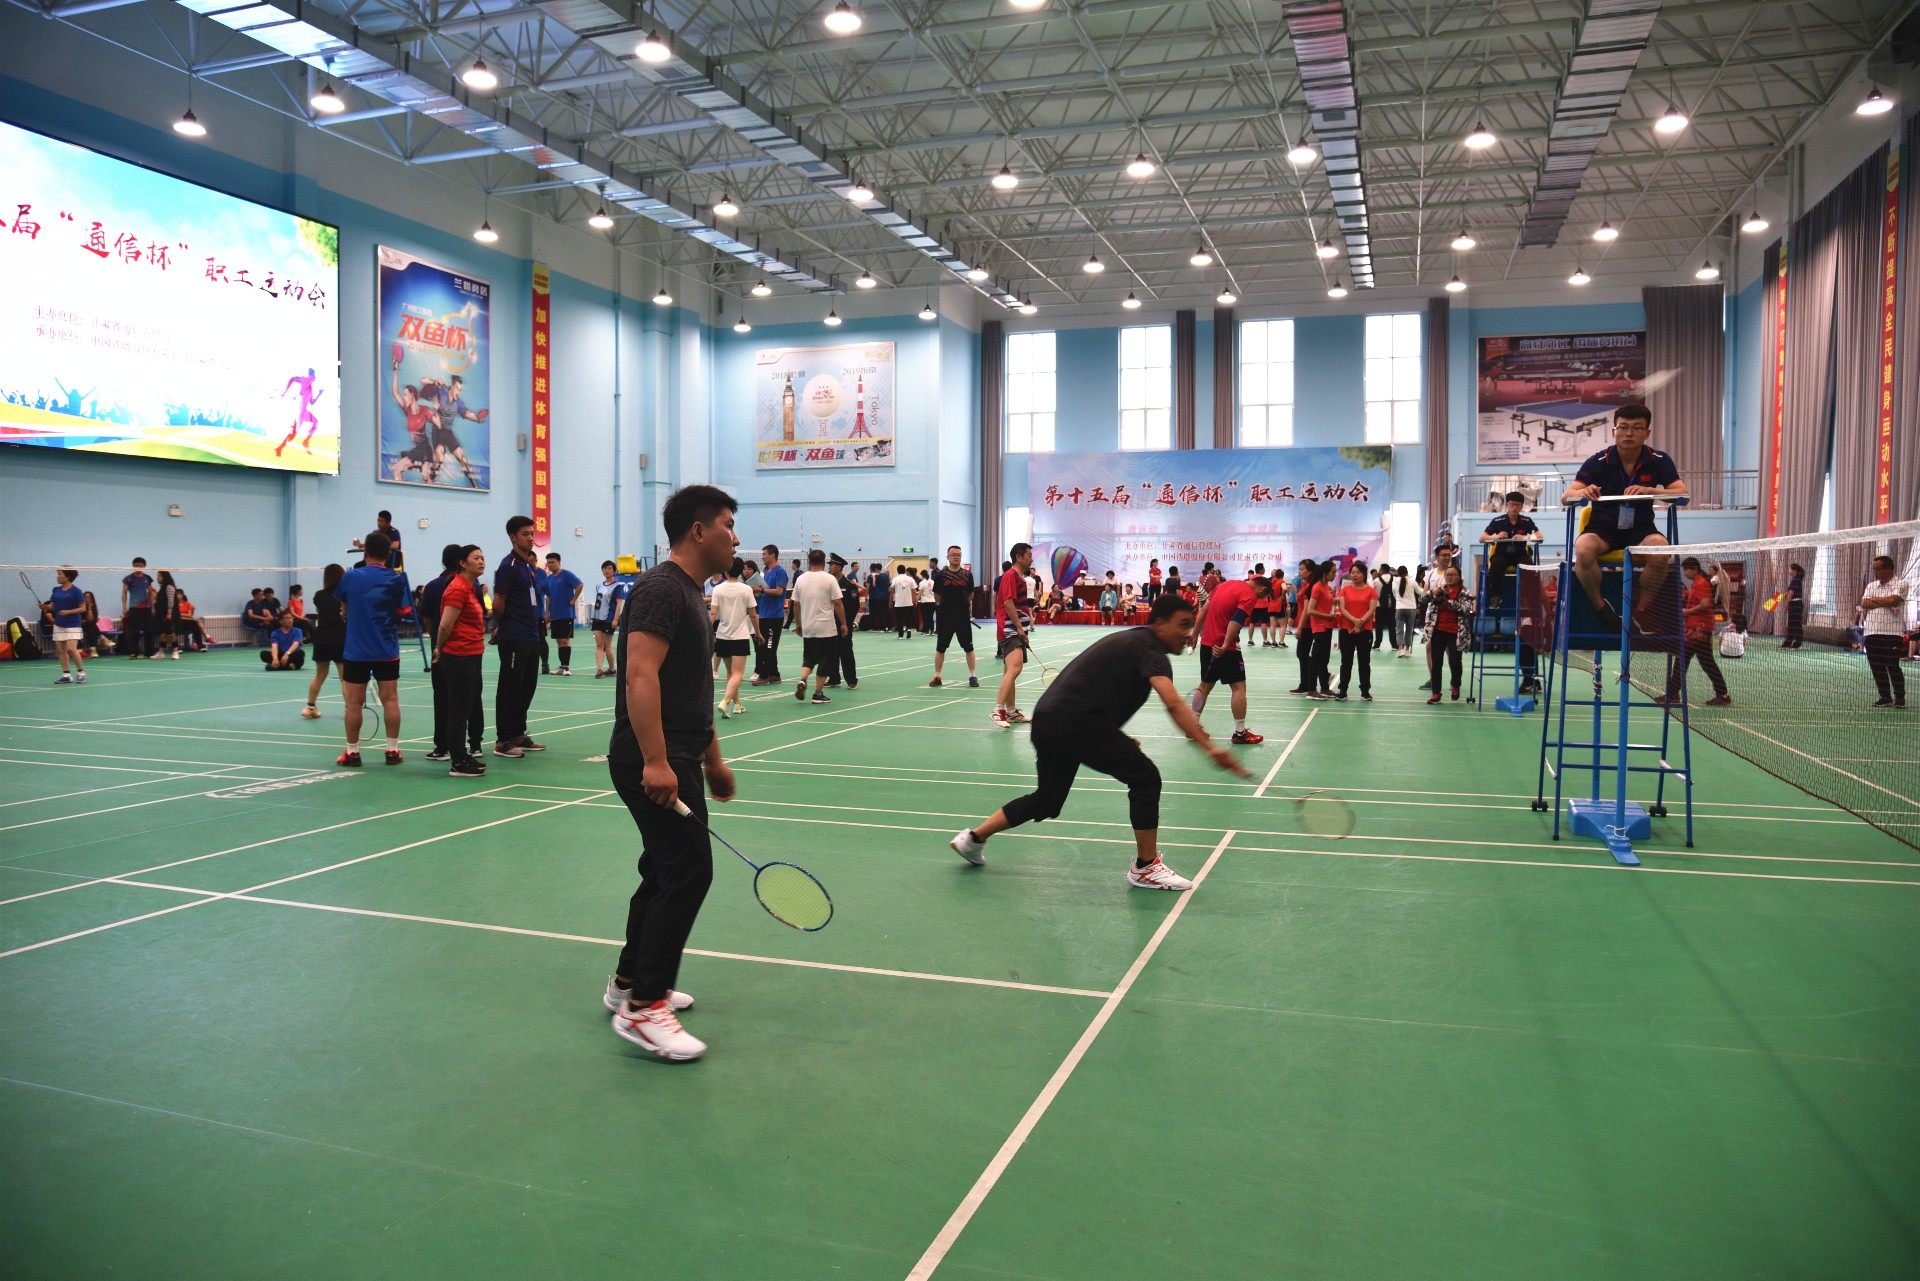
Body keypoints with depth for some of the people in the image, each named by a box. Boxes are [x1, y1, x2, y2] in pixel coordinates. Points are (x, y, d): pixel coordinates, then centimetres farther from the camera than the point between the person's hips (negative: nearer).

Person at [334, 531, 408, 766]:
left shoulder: (350, 576, -4)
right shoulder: (396, 579, -5)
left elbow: (344, 610, 11)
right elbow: (401, 612, 2)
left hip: (355, 651, 0)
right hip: (387, 651, 0)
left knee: (354, 702, 5)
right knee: (390, 700, 4)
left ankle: (352, 752, 11)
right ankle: (392, 750, 6)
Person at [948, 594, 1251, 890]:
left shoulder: (1129, 640, 21)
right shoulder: (1150, 650, -8)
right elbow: (1173, 704, -26)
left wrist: (1117, 742, 25)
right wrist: (1210, 747, -35)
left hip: (1047, 719, 10)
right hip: (1077, 723, -10)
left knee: (1046, 800, 24)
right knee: (1145, 778, -4)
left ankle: (973, 837, 33)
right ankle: (1145, 867, 5)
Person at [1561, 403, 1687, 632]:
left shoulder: (1659, 461, -2)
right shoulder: (1598, 462, -7)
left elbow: (1682, 492, -13)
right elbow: (1566, 497, -15)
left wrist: (1650, 490, -33)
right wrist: (1583, 492, -40)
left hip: (1640, 529, 1)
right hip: (1603, 528, -1)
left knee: (1661, 549, -33)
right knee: (1583, 549, -36)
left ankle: (1641, 611, -10)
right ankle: (1600, 607, -11)